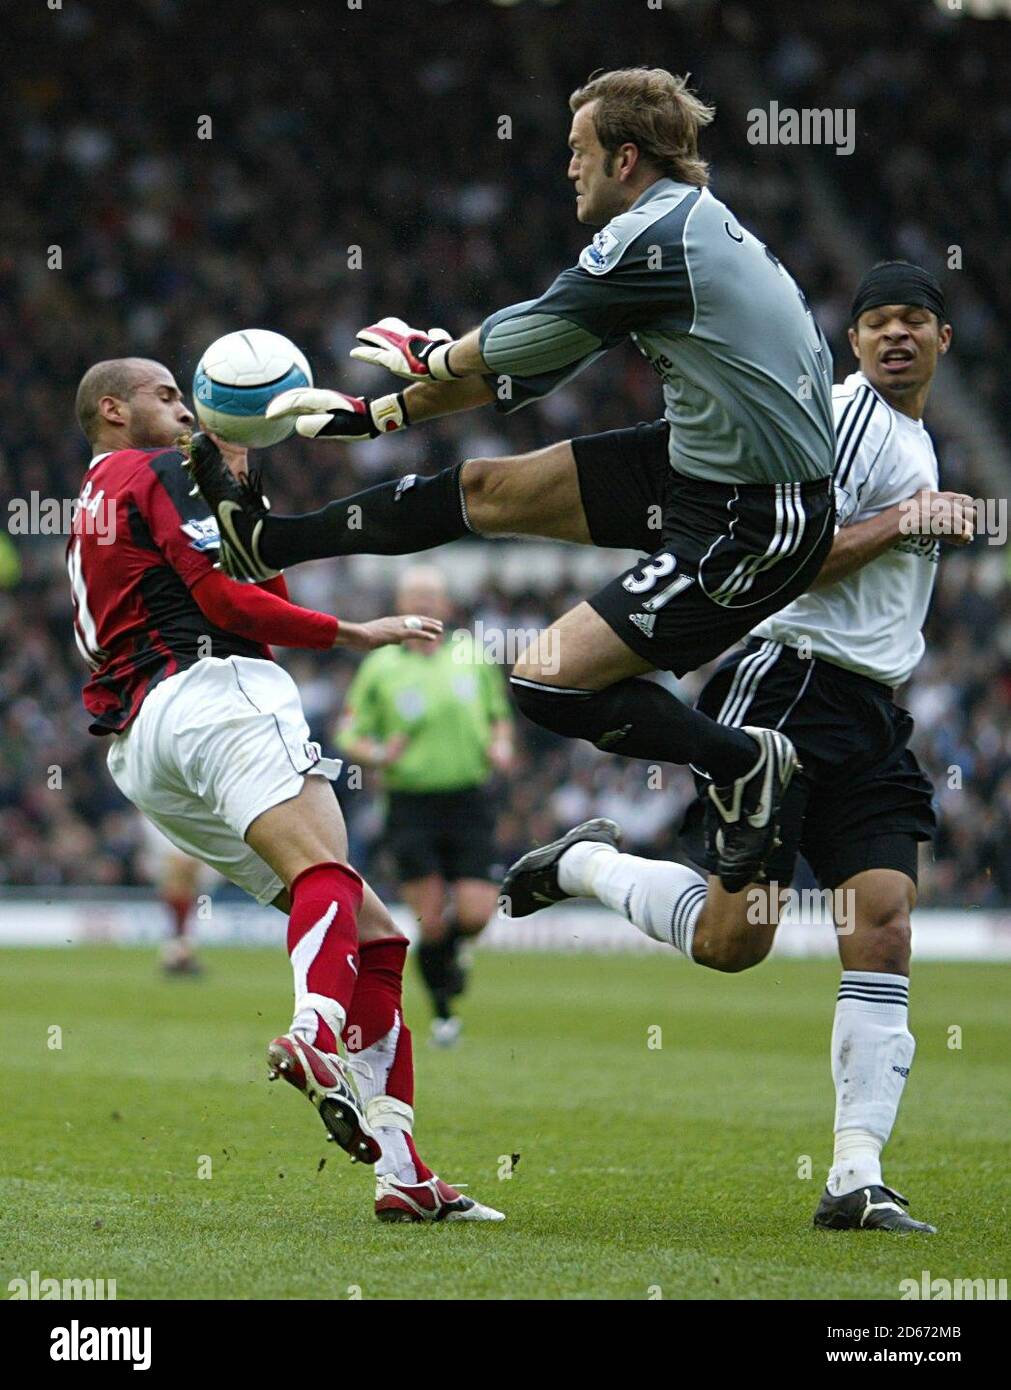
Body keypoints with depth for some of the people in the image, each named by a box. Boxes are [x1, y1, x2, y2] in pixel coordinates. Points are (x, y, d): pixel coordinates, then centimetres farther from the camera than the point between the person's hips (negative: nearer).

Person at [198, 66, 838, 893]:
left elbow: (503, 350, -5)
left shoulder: (652, 237, -19)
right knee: (489, 488, 14)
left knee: (548, 684, -14)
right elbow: (519, 371, 16)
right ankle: (268, 541, 27)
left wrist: (427, 360, 17)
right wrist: (374, 416, 18)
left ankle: (742, 763, 5)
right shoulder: (690, 221, 11)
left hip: (751, 530, -10)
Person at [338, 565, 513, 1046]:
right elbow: (350, 735, 4)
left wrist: (500, 745, -1)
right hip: (411, 803, -2)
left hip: (469, 802, 2)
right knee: (430, 920, -7)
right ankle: (442, 1010, 14)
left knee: (475, 914, -10)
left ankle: (449, 949, 26)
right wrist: (379, 754, -16)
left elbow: (499, 714, 20)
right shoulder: (380, 667, 0)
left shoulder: (472, 654, 7)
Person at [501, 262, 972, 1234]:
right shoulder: (850, 413, -7)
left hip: (868, 716, 8)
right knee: (731, 938, -13)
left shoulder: (914, 441, 23)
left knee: (882, 932, -7)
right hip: (788, 686, -8)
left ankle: (856, 1182, -10)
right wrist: (902, 522, -16)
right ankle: (586, 864, 17)